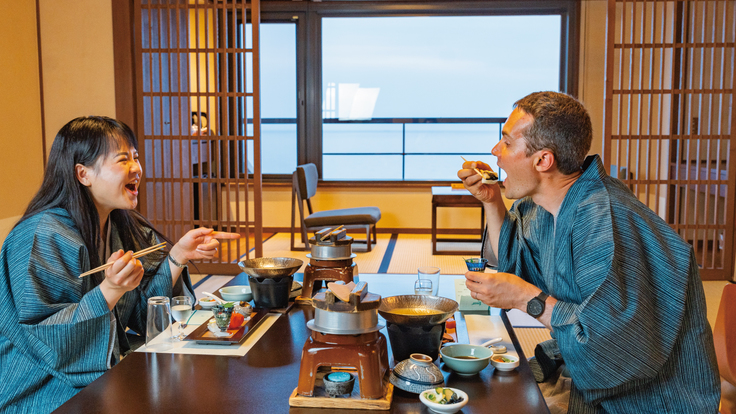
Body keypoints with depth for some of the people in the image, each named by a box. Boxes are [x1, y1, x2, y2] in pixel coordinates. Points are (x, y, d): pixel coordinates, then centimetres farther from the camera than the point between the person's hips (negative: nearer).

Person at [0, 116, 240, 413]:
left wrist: (178, 256, -9)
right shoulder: (41, 237, -20)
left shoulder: (123, 227, 5)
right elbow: (45, 341, -23)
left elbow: (141, 315, 2)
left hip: (109, 372, 7)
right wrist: (110, 291, -34)